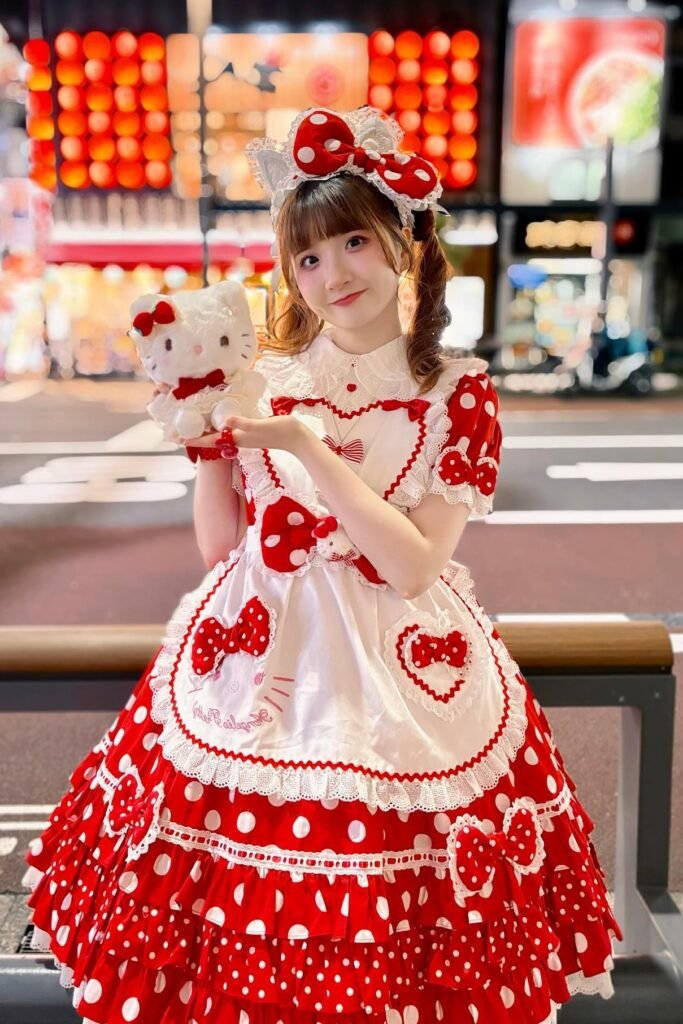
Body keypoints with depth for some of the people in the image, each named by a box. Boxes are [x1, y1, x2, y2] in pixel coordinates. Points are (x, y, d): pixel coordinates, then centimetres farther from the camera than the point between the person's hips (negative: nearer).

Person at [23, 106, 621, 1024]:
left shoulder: (457, 394, -5)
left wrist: (306, 446, -19)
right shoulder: (258, 378, 1)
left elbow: (412, 566, -13)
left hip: (396, 665, -1)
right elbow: (219, 545, 3)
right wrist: (206, 437, -11)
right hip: (260, 652, 2)